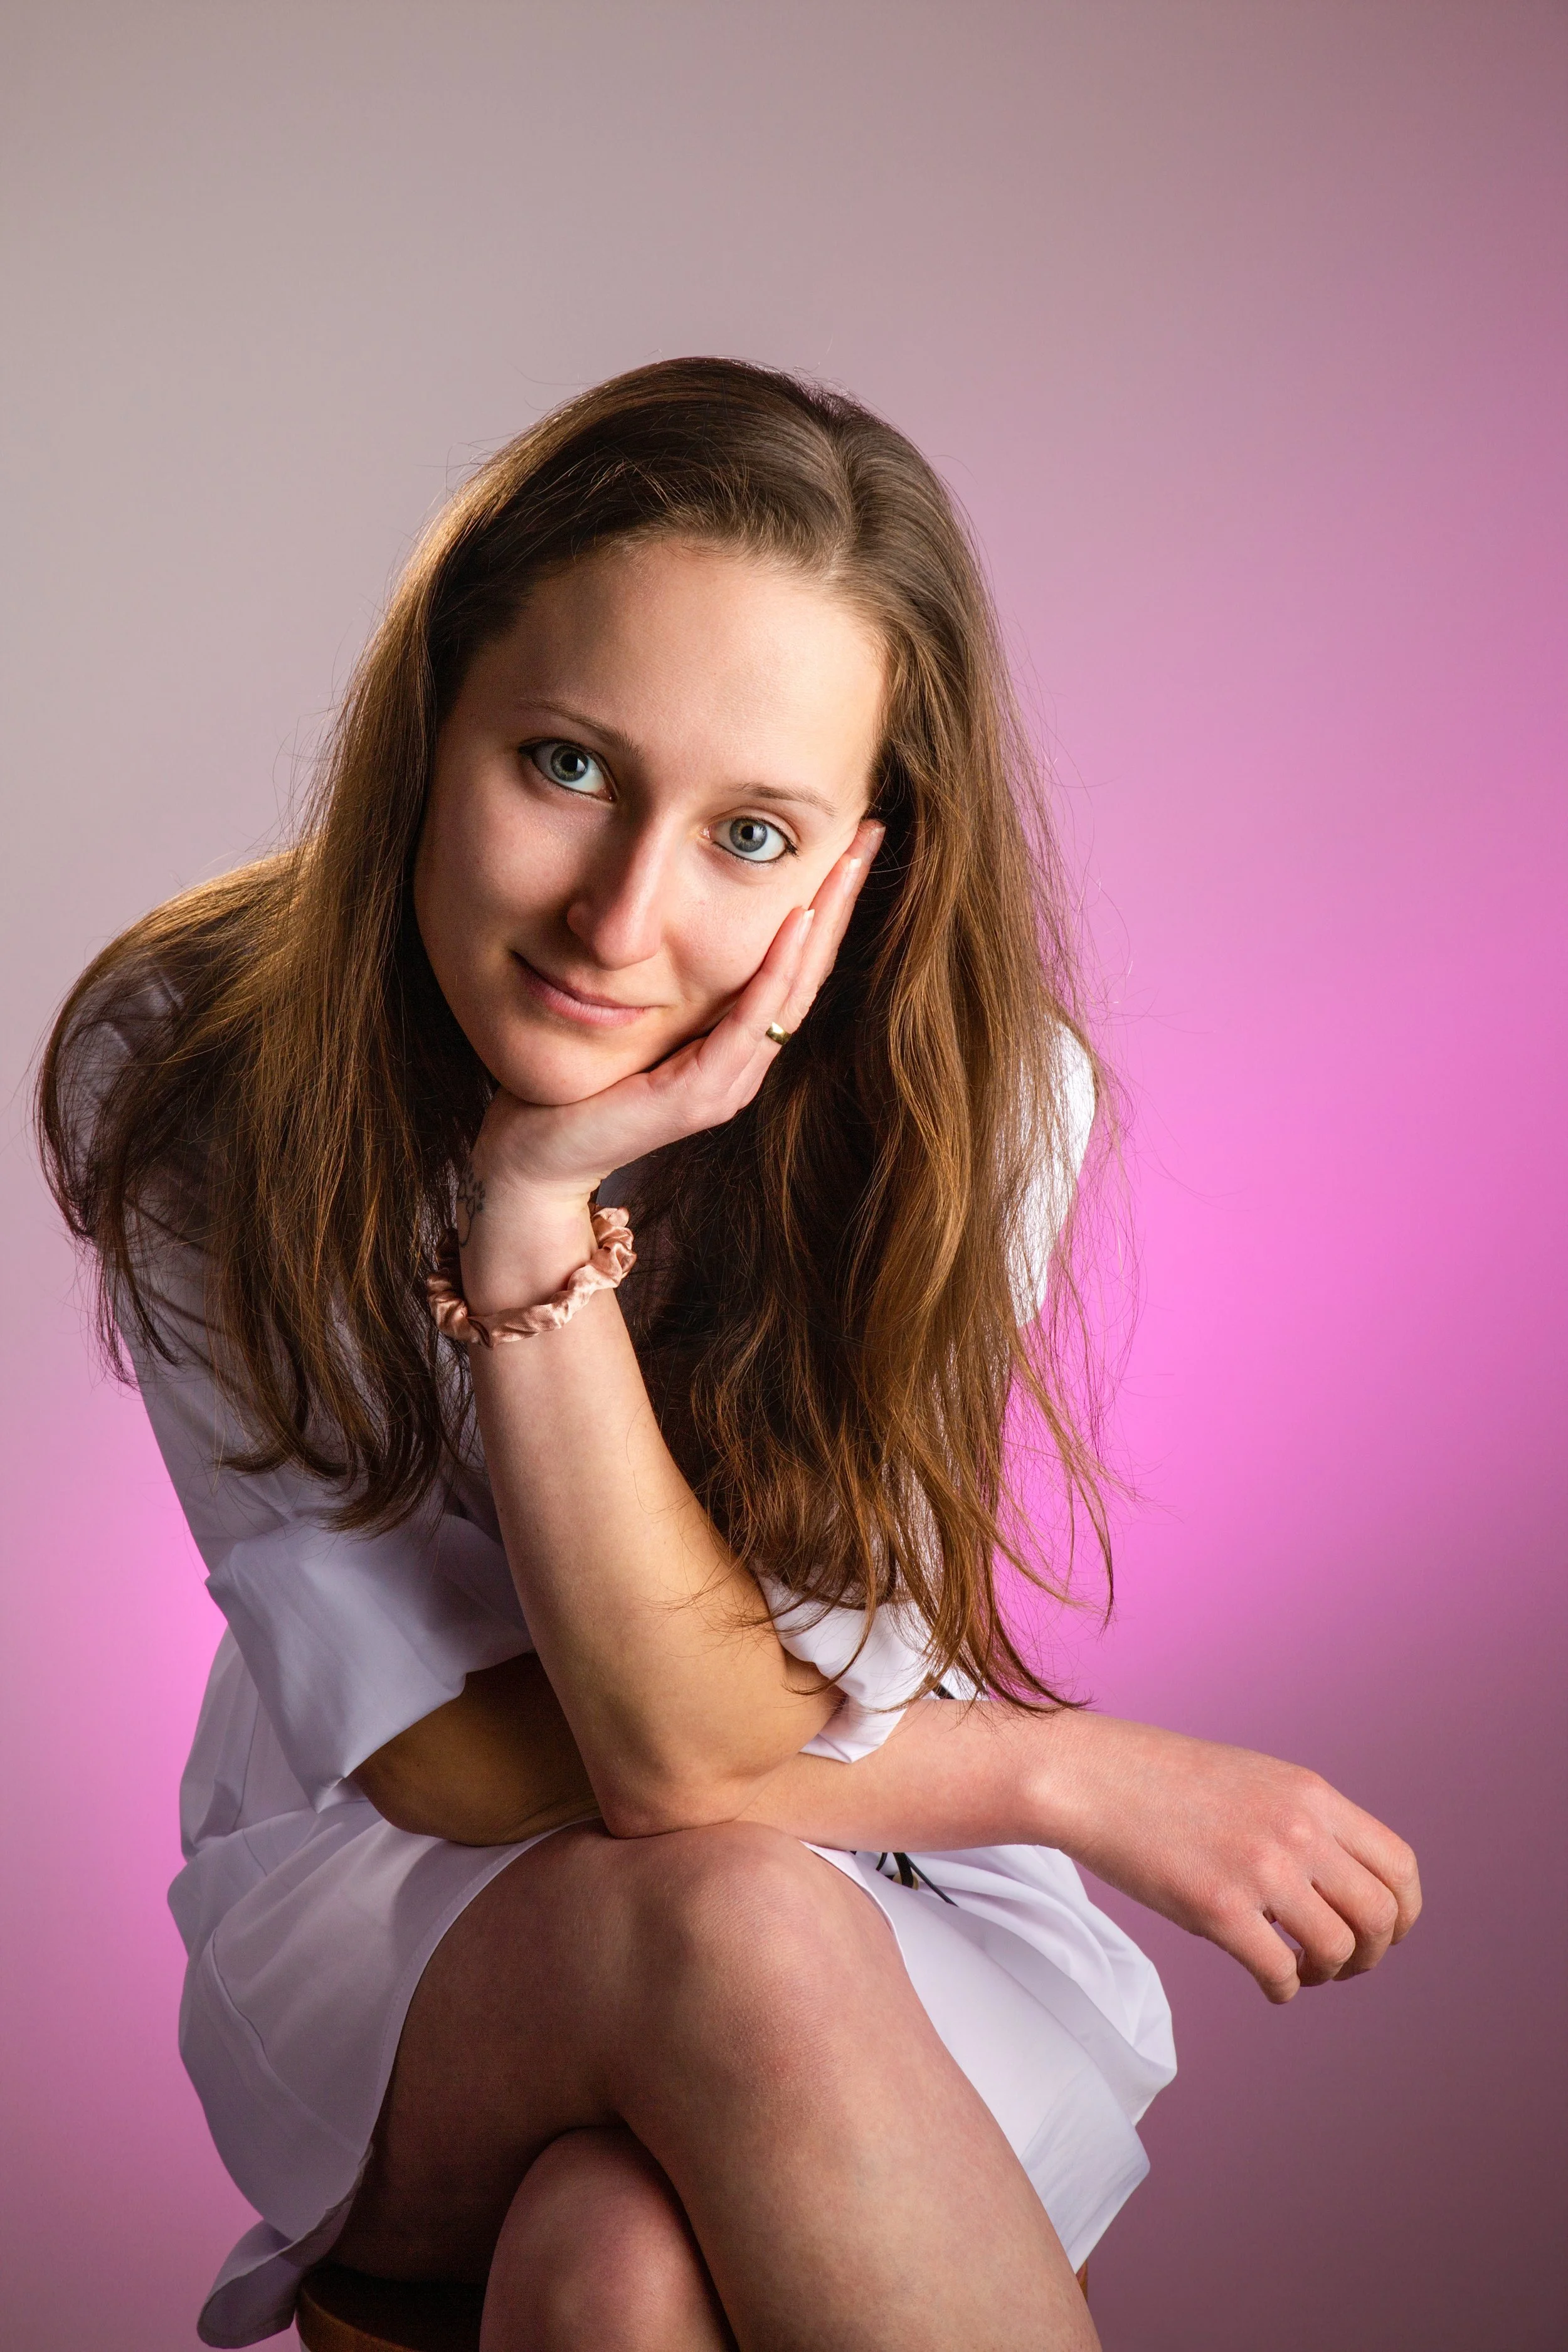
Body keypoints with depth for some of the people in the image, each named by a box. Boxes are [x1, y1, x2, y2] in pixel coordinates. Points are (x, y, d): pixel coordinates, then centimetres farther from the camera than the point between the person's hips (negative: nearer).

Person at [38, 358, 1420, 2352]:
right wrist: (1060, 1774, -16)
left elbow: (700, 1746, -21)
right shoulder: (188, 1073, -17)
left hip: (887, 1909, 0)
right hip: (388, 1916, 1)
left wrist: (544, 1204, -31)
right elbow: (432, 1759, -16)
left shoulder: (975, 1099, -18)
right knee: (733, 1933, -33)